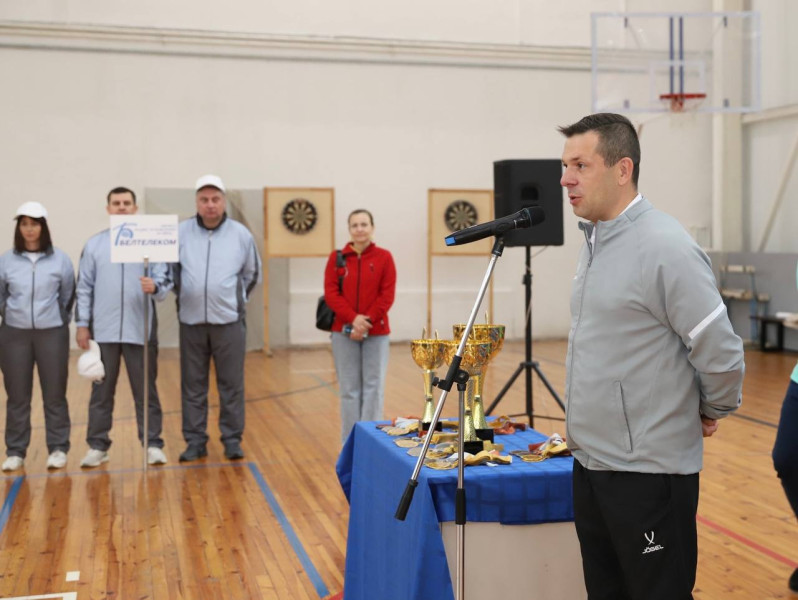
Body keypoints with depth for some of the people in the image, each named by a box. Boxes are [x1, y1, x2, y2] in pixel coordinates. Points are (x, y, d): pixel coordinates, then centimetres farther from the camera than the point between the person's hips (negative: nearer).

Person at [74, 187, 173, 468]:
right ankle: (97, 445, 18)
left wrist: (155, 287, -25)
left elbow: (166, 279, -2)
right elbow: (85, 287, 7)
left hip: (140, 330, -1)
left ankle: (153, 444, 12)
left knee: (145, 390, 5)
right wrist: (82, 324, 3)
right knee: (101, 391, 9)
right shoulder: (94, 244, 6)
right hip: (103, 331, 2)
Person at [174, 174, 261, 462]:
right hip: (191, 321, 1)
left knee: (231, 385, 5)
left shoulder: (241, 234, 1)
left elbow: (252, 274, 12)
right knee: (193, 385, 7)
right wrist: (186, 296, 6)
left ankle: (232, 439, 15)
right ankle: (195, 440, 17)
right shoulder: (181, 233, -1)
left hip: (229, 321, 0)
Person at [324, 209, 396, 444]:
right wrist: (353, 319, -15)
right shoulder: (337, 257, 4)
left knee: (373, 386, 1)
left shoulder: (384, 257, 1)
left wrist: (367, 321, -14)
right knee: (349, 388, 5)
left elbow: (387, 295, -4)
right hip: (344, 332, 1)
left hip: (376, 332, -1)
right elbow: (331, 293, -3)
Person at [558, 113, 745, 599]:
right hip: (591, 465, 8)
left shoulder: (665, 249, -19)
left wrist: (711, 412, -2)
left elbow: (721, 352, -18)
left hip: (648, 471, -8)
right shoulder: (595, 242, 9)